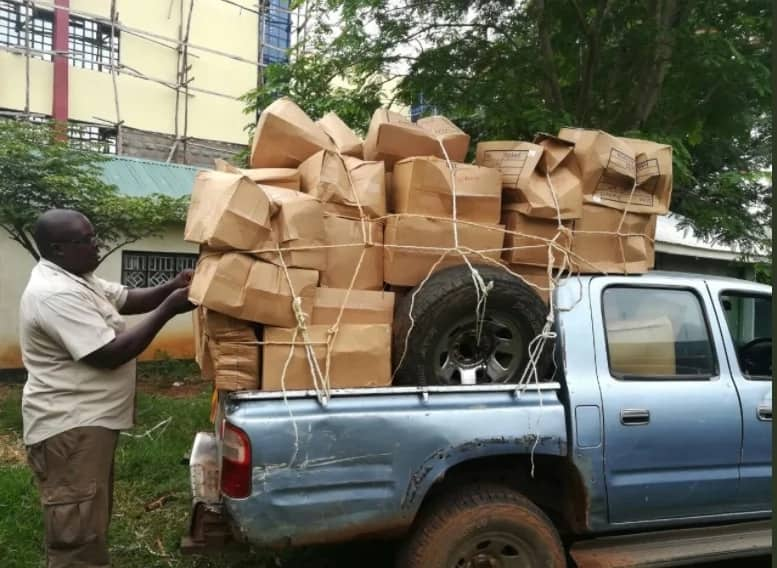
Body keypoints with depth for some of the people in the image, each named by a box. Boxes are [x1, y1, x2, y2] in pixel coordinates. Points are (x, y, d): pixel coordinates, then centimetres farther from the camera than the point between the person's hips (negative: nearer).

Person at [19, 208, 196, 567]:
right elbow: (110, 354, -26)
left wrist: (169, 288, -3)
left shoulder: (74, 278, 9)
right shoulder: (56, 295, -25)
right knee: (78, 533, -3)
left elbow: (127, 300, 16)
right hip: (70, 429, -11)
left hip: (87, 422, 11)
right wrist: (168, 310, -22)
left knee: (91, 521, 24)